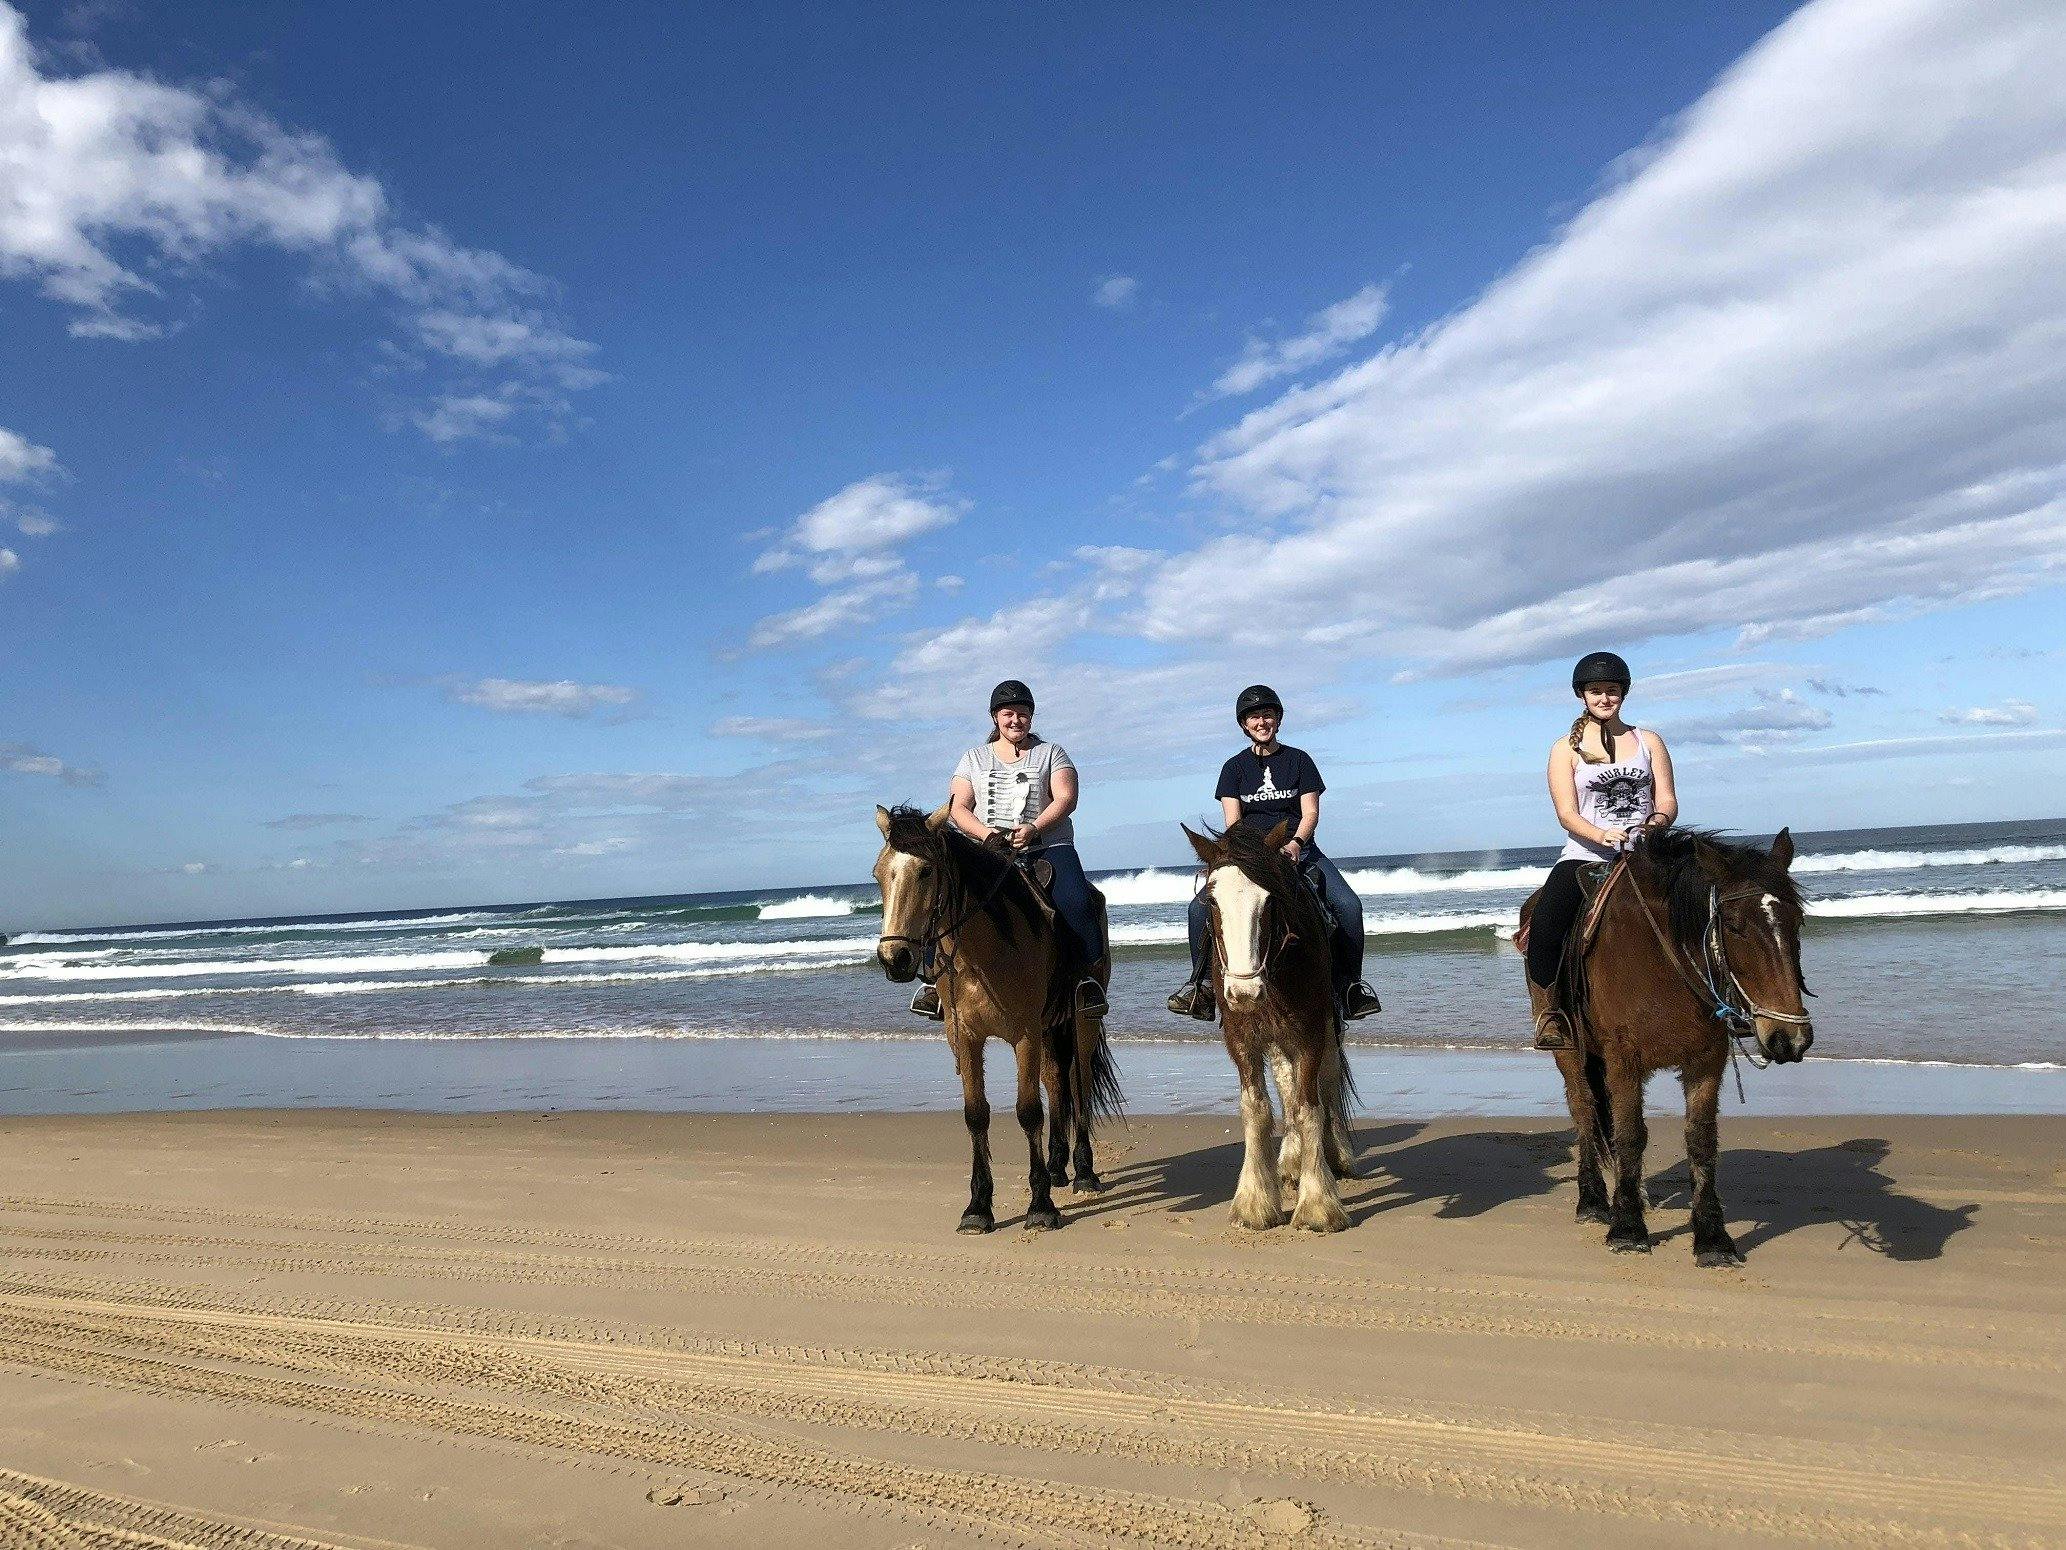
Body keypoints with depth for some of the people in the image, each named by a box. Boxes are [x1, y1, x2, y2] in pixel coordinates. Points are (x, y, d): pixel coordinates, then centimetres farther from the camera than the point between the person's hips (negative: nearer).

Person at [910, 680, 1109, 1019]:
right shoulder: (974, 757, 18)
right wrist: (985, 832, -13)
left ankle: (1086, 978, -18)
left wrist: (1034, 829, -18)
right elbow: (957, 807, 8)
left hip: (1046, 846, -1)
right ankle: (935, 978, -14)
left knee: (1076, 902, -29)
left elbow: (1066, 798, 0)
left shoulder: (1051, 753, 14)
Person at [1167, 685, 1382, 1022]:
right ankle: (1201, 981, -11)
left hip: (1298, 850, 0)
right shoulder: (1235, 767, 9)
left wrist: (1295, 843, -20)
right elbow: (1233, 820, 0)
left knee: (1349, 905, -22)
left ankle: (1349, 981, -5)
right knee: (1201, 906, -22)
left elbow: (1311, 812, 0)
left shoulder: (1299, 760, 8)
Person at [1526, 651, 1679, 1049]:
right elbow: (1567, 814, -1)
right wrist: (1602, 835, -23)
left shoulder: (1649, 742, 16)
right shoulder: (1566, 748, 9)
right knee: (1544, 925, -27)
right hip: (1586, 855, -2)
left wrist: (1658, 820, -16)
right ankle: (1548, 1015, -11)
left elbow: (1667, 800, 9)